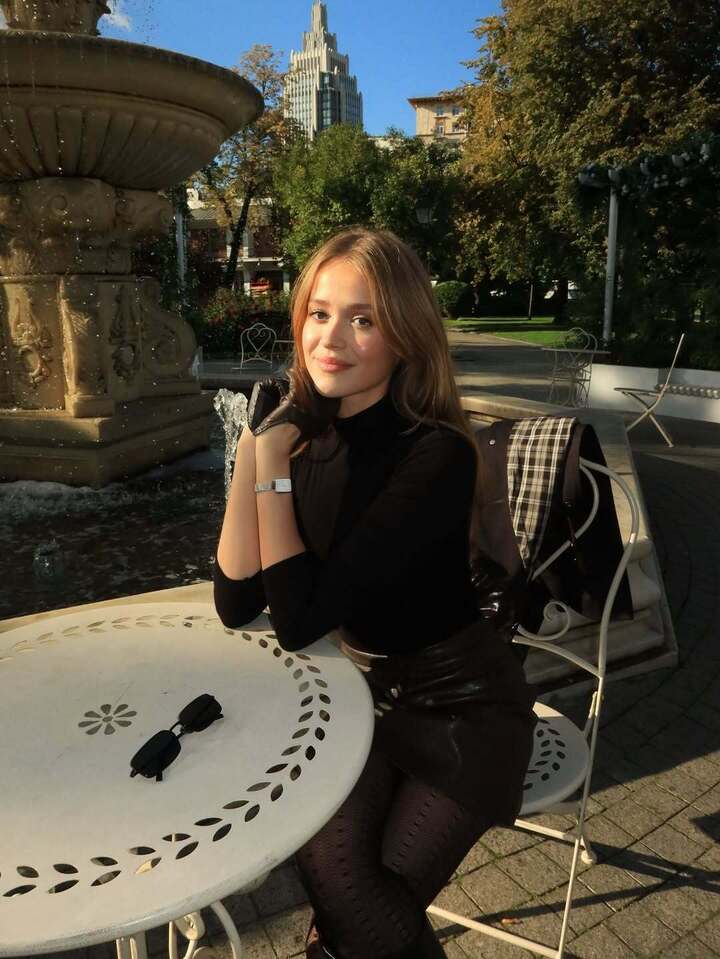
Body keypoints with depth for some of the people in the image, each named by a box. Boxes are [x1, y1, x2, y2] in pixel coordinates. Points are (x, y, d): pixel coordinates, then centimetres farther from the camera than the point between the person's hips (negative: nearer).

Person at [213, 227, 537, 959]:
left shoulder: (437, 454, -25)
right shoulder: (305, 436, -7)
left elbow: (299, 619, -27)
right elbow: (235, 605, -14)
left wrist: (274, 459, -25)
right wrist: (253, 447, -21)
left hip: (459, 707, -3)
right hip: (357, 693, 4)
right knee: (331, 872, -14)